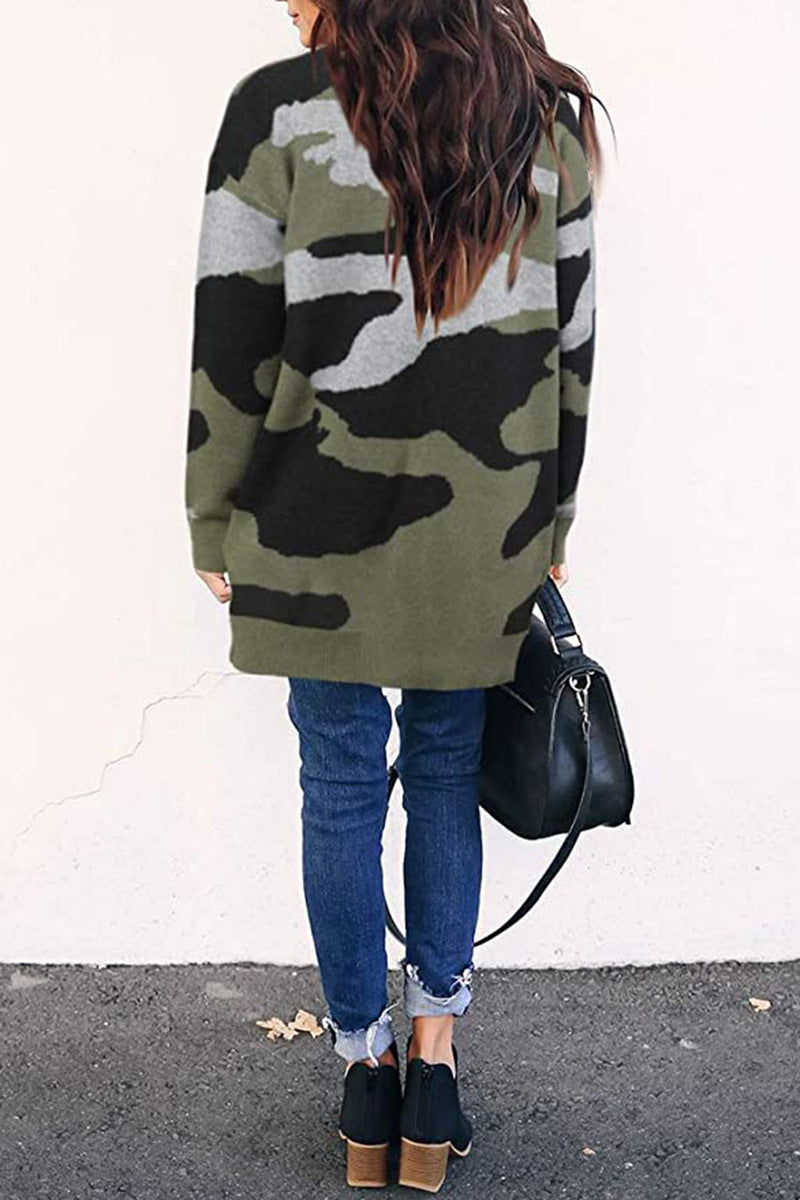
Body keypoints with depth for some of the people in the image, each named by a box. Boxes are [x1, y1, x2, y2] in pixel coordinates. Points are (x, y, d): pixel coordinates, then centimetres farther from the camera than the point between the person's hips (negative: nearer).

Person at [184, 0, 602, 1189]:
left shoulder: (281, 109, -10)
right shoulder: (546, 117, 1)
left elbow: (232, 350, -8)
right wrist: (549, 525, 15)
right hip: (486, 541, 3)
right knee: (447, 775, 17)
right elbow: (569, 350, 4)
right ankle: (434, 1055, 25)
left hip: (324, 534, -2)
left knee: (342, 790, 12)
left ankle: (367, 1067, 26)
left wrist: (215, 528, 4)